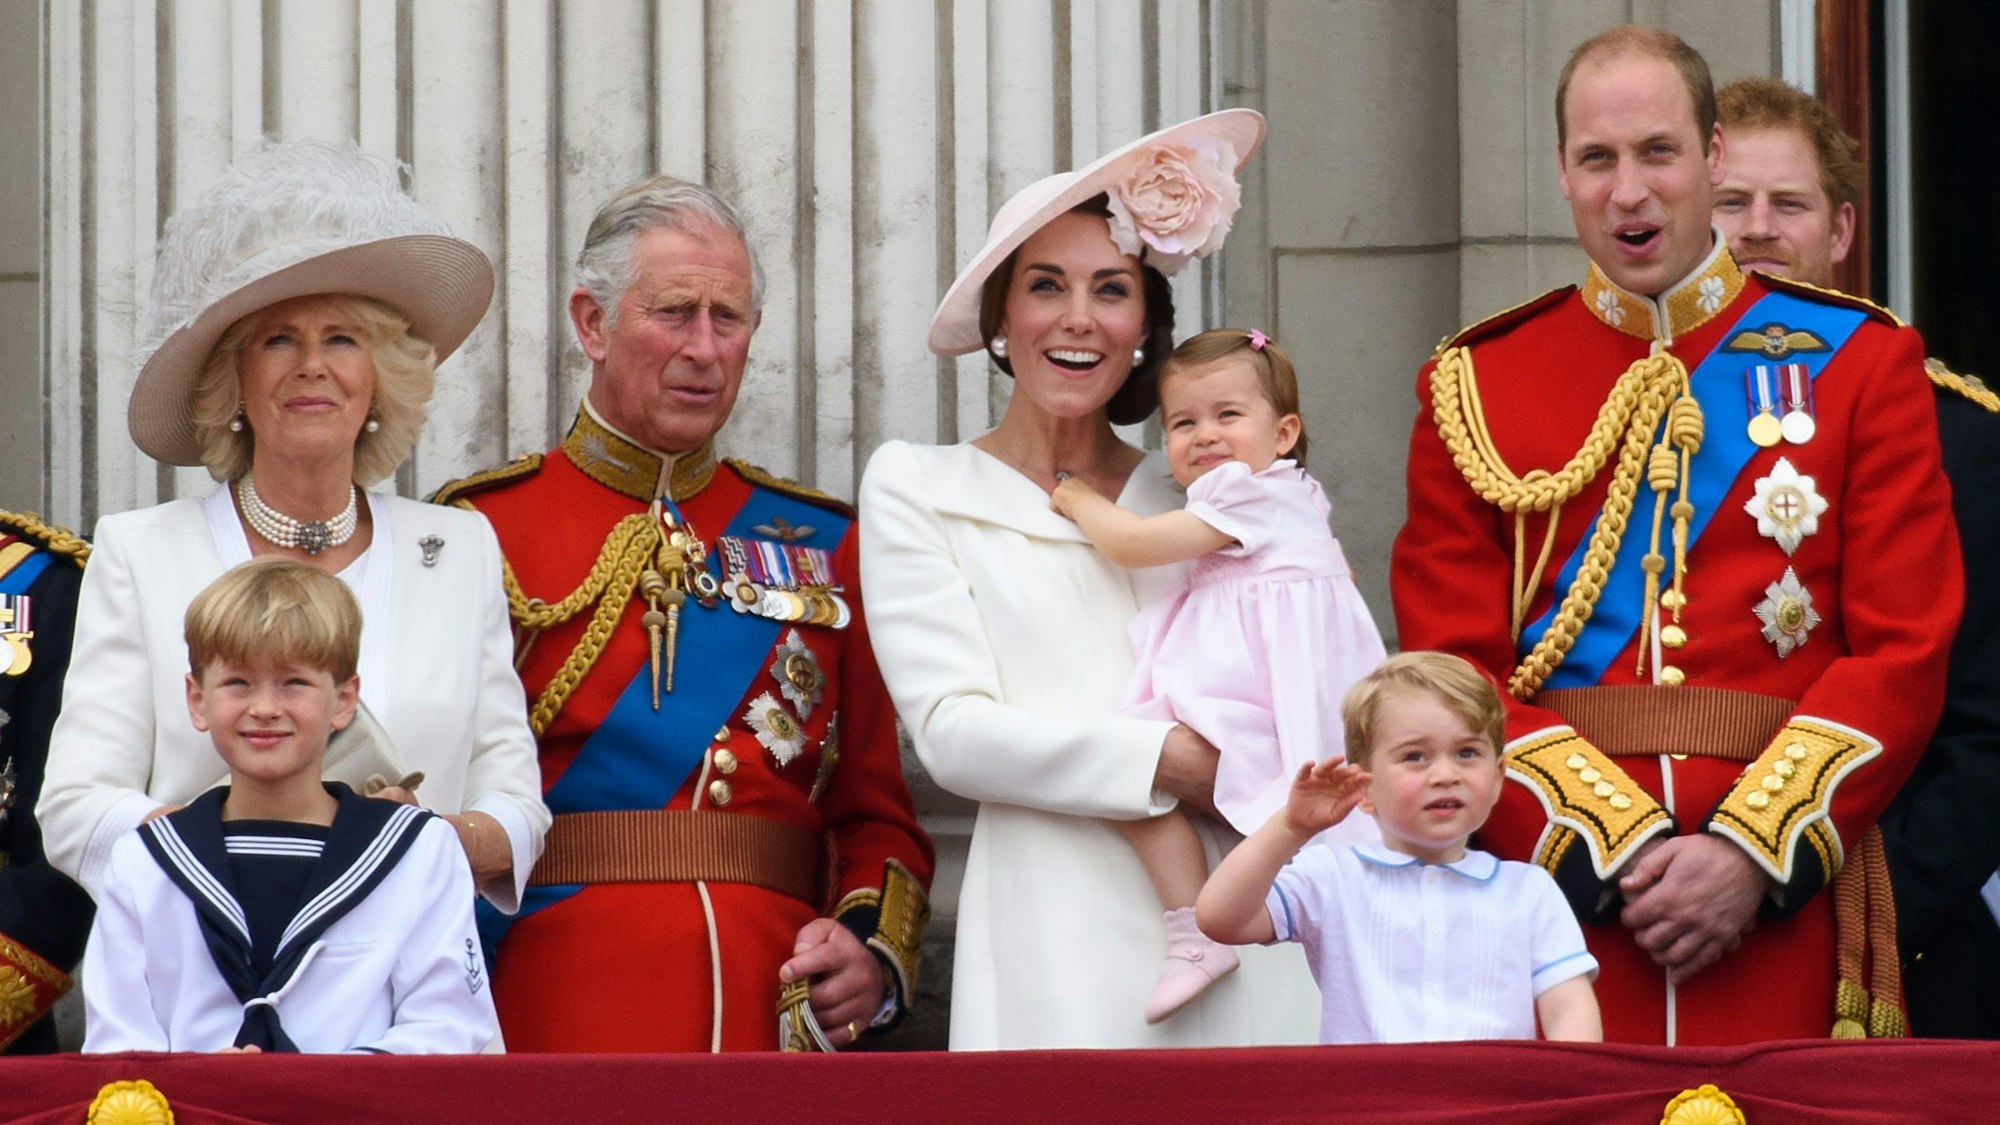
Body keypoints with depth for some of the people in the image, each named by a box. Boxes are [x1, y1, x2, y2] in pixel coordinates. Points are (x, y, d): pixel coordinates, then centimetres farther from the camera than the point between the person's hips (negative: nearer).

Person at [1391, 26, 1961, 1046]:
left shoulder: (1860, 363, 7)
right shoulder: (1473, 387, 8)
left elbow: (1904, 652, 0)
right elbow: (1452, 673, 2)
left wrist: (1754, 851, -12)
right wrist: (1614, 848, -12)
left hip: (1782, 908, 0)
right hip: (1553, 888, 0)